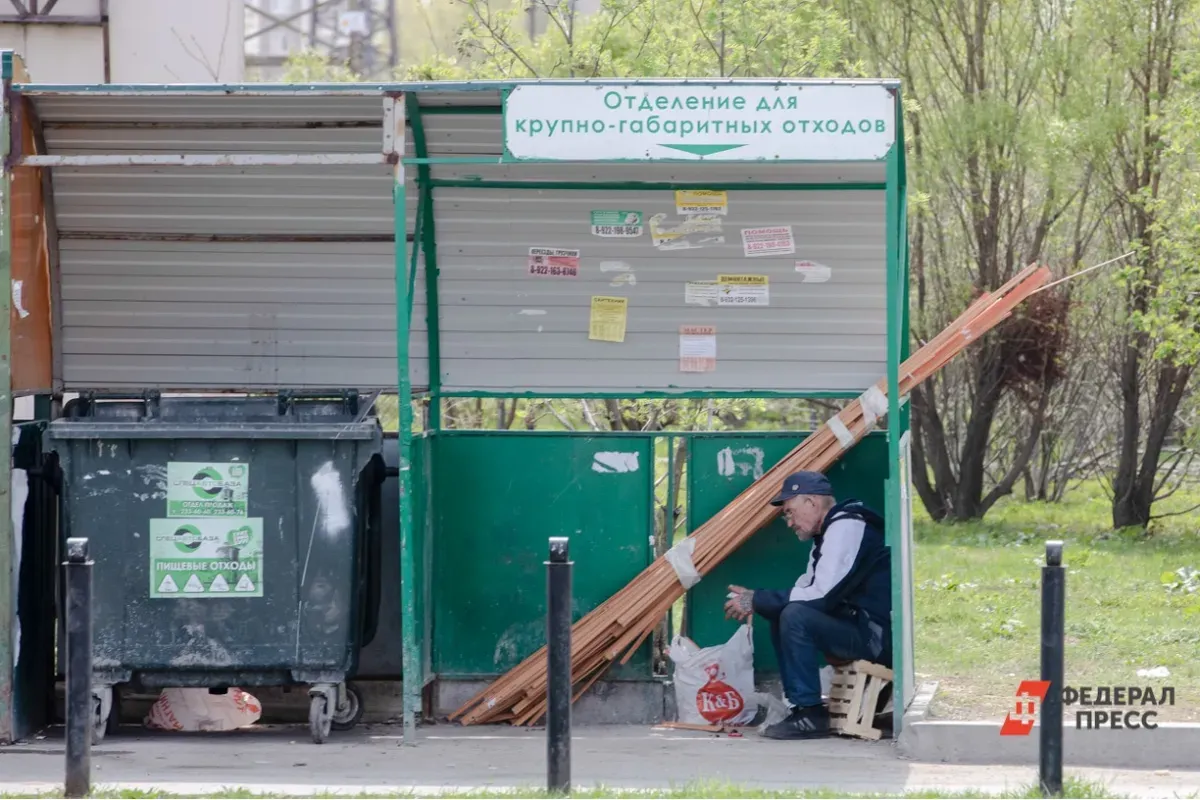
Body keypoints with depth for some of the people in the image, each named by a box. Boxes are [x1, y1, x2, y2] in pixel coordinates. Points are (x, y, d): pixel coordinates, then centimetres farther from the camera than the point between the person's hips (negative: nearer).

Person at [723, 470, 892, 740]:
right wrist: (757, 600, -2)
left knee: (795, 616, -24)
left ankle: (810, 713, -17)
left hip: (879, 635, -11)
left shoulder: (846, 527, -14)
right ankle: (802, 707, 8)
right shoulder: (829, 533, 19)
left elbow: (822, 596, -22)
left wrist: (758, 600, -14)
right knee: (780, 615, 13)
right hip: (862, 629, 11)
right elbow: (807, 590, 15)